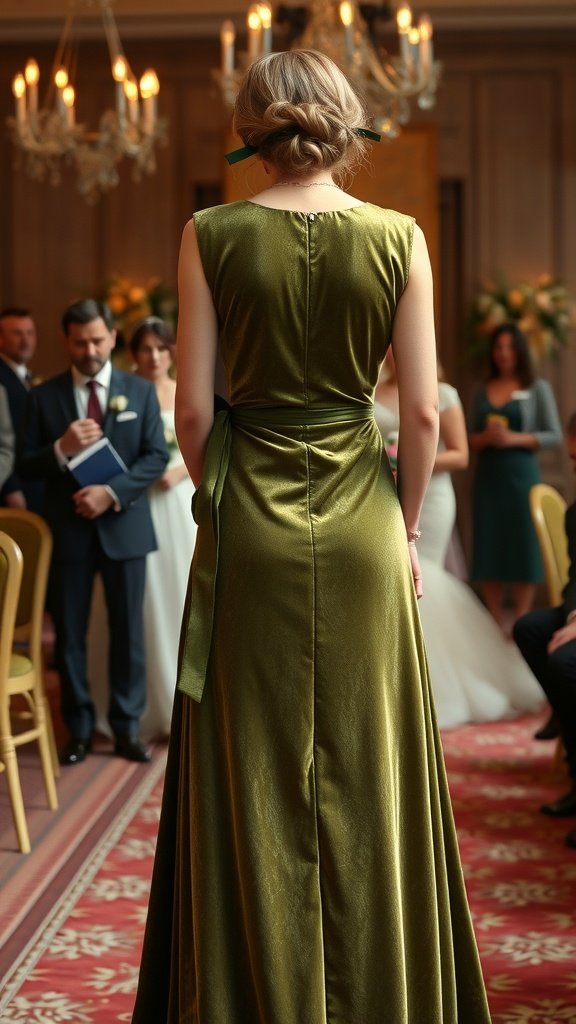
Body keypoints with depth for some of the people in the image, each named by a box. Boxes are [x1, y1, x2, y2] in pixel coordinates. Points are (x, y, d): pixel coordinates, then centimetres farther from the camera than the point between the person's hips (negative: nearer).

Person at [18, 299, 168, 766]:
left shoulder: (140, 390, 2)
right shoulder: (44, 396, 1)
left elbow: (157, 456, -3)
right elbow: (26, 465, -1)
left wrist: (113, 491, -17)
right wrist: (61, 449, -21)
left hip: (124, 526, 0)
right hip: (69, 529, 0)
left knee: (128, 631, 6)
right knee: (70, 634, 5)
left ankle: (127, 727, 17)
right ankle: (79, 728, 16)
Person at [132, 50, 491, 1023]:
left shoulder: (211, 235, -5)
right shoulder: (398, 238, -4)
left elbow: (192, 407, -5)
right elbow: (422, 410, -4)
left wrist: (224, 504, 10)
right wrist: (403, 525, 8)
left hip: (250, 524, 0)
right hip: (361, 525, 1)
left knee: (253, 780, 9)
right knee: (365, 775, 11)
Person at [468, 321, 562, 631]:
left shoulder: (537, 388, 3)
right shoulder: (483, 391, 13)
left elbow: (555, 435, -2)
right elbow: (469, 438, 14)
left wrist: (515, 439, -15)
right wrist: (484, 438, -8)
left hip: (521, 474, -3)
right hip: (487, 475, 3)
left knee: (523, 545, -5)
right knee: (488, 547, 0)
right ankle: (496, 626, 6)